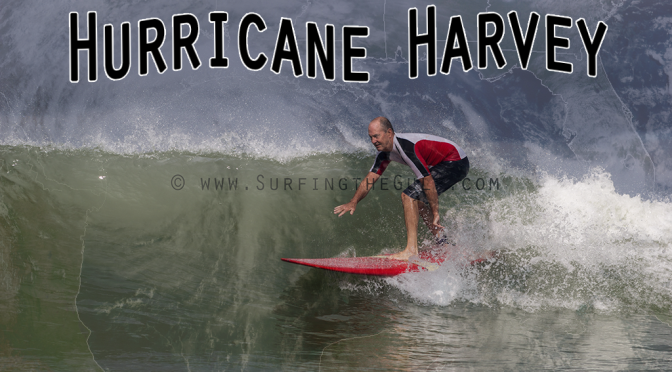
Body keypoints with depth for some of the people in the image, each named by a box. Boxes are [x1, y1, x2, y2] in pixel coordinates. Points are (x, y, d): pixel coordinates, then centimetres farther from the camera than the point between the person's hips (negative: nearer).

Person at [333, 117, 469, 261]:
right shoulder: (385, 151, 1)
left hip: (456, 164, -10)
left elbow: (427, 181, -28)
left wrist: (435, 212, -24)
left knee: (409, 196, -17)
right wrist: (353, 202, -5)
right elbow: (370, 179, 6)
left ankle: (411, 250, -20)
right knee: (419, 201, 17)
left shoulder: (406, 147, -29)